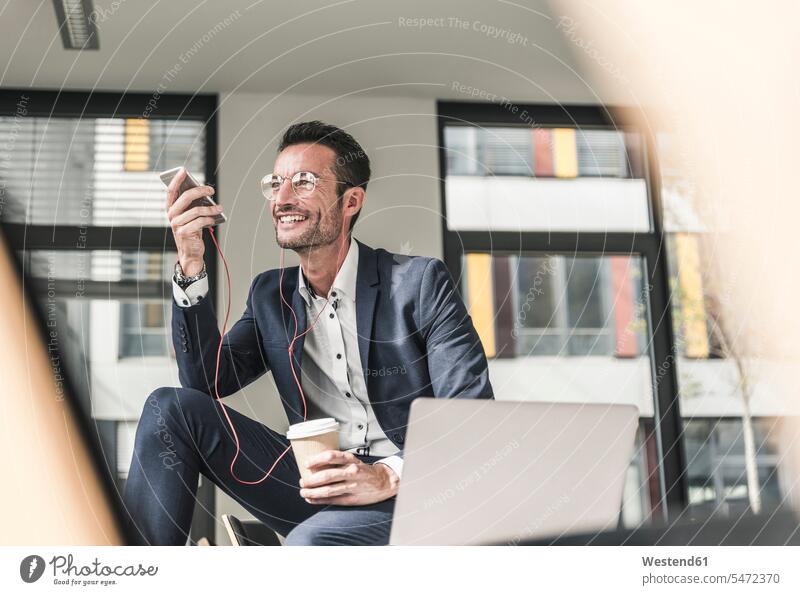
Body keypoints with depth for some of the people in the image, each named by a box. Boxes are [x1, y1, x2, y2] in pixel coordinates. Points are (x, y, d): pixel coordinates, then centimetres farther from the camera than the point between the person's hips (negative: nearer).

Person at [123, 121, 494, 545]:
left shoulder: (419, 282, -4)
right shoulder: (271, 293, 14)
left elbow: (473, 415, -11)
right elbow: (206, 382, 2)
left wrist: (388, 476, -28)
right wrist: (191, 266, -7)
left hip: (408, 491, -5)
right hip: (313, 486, 5)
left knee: (311, 541, -39)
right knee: (169, 407, -11)